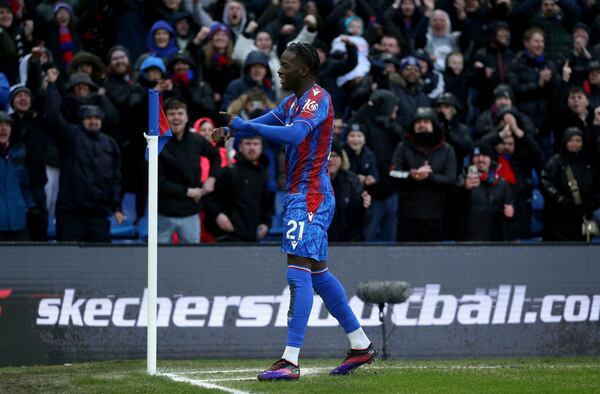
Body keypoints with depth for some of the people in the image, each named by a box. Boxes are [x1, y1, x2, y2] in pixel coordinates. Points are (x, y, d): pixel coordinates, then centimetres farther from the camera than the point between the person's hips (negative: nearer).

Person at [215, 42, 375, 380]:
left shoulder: (317, 97, -13)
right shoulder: (294, 101, 17)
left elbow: (295, 134, -29)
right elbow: (264, 123, 17)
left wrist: (246, 126, -26)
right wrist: (232, 130, -3)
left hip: (310, 196, -10)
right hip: (301, 195, 10)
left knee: (299, 270, -16)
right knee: (317, 272, 16)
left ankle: (291, 361, -22)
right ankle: (361, 346, 24)